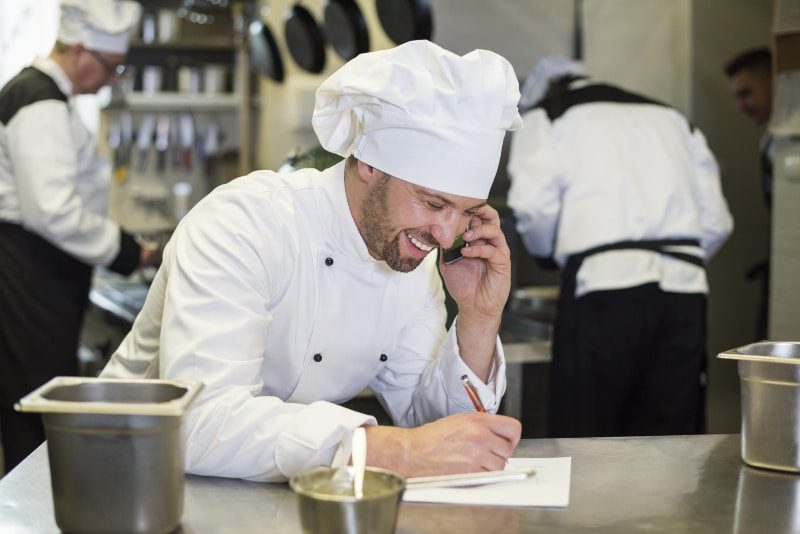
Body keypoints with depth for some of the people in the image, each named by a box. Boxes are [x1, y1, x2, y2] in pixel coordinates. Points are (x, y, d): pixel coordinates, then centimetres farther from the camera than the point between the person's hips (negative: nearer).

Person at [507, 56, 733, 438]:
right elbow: (716, 222, 18)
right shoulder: (672, 118, 27)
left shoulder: (543, 116, 13)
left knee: (582, 441, 0)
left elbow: (534, 208, -3)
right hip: (686, 288, 5)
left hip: (604, 283, -5)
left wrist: (550, 251, 16)